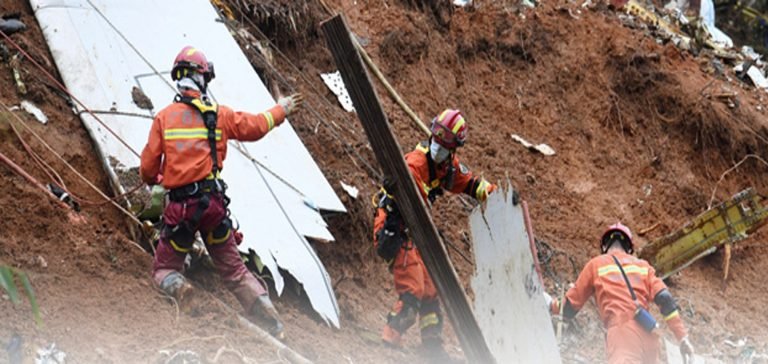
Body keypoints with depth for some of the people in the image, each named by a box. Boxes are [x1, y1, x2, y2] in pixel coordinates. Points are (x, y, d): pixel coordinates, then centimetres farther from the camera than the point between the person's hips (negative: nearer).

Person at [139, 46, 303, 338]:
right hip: (213, 202, 2)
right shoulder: (219, 114, 2)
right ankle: (271, 319, 1)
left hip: (180, 206, -2)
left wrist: (152, 179, 23)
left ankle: (177, 287, -22)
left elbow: (148, 167, -1)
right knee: (233, 268, 14)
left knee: (164, 268, 13)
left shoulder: (164, 117, -2)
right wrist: (280, 110, 35)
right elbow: (255, 126, 16)